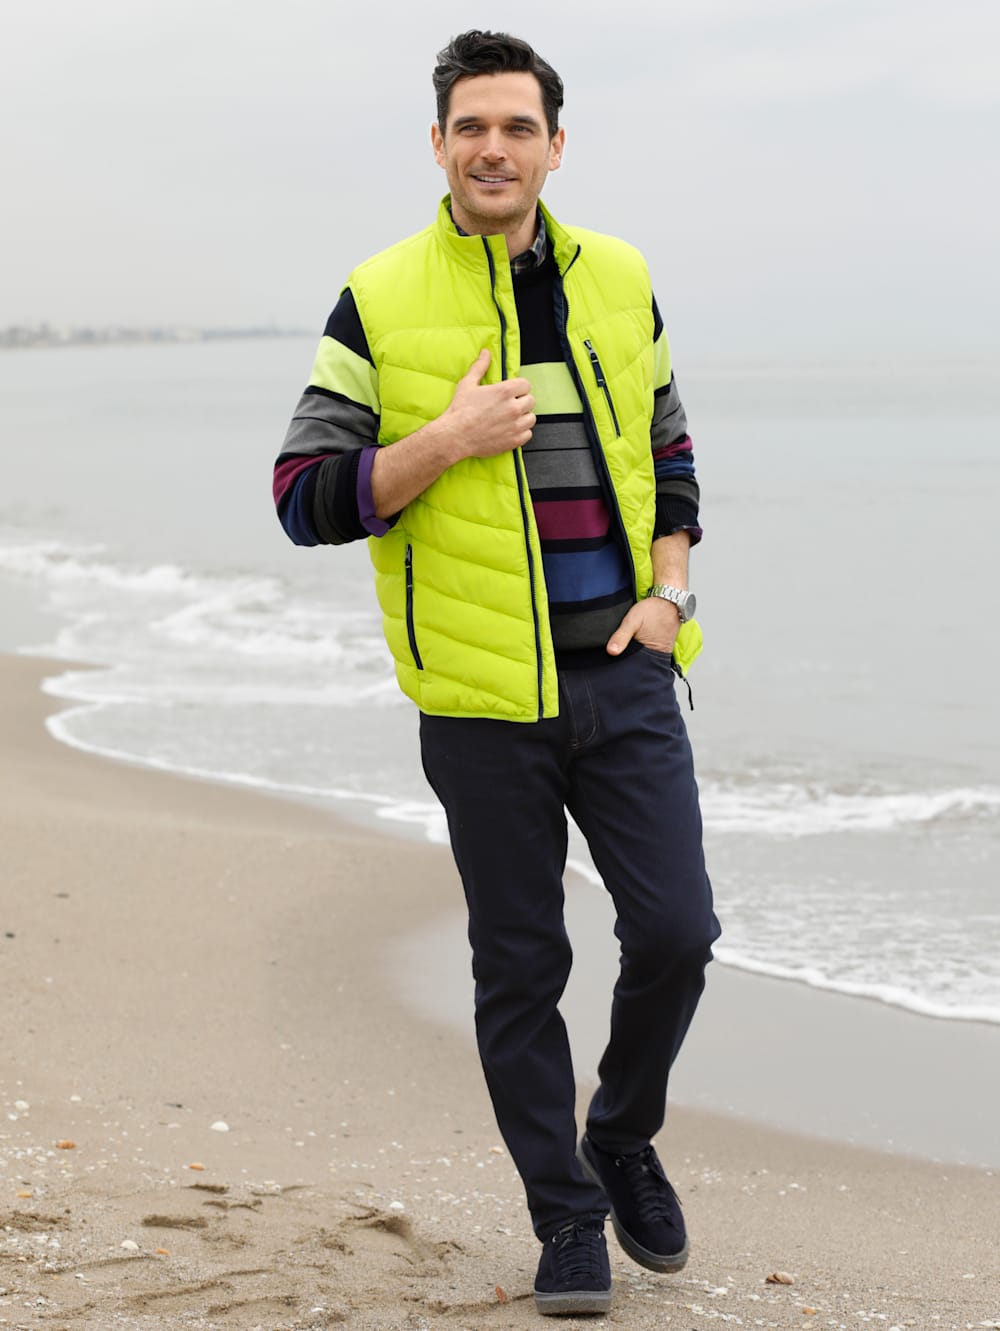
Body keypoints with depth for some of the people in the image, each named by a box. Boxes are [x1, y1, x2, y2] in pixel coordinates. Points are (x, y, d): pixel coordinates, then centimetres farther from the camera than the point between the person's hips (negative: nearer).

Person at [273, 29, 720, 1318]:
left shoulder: (619, 281, 7)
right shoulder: (380, 303, -4)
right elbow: (306, 498, -6)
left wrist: (667, 590, 4)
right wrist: (446, 442, -17)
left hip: (624, 673, 3)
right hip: (482, 693, -2)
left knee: (675, 931, -3)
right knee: (520, 967, 5)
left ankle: (623, 1138, 25)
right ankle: (567, 1215, 20)